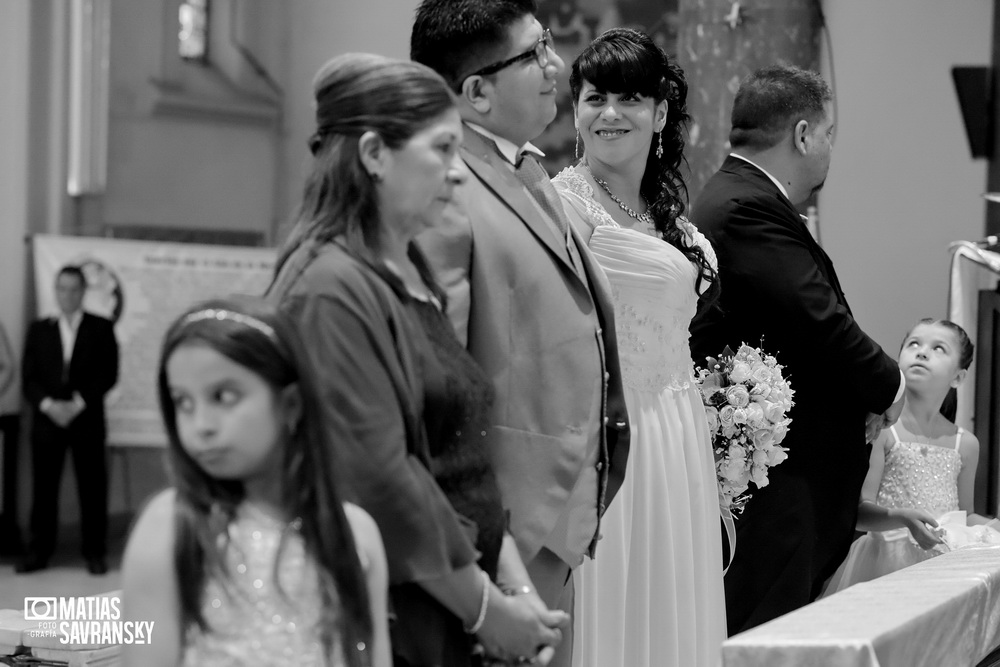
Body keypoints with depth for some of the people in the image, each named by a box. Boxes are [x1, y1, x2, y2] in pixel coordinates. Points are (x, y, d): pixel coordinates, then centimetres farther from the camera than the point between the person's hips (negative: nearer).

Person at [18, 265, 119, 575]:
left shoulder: (101, 328, 6)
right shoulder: (38, 329, 12)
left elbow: (108, 374, -1)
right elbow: (28, 377, 6)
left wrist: (78, 403, -12)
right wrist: (48, 405, -11)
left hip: (87, 421, -2)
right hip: (46, 420, 2)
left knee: (92, 489, -2)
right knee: (43, 488, 1)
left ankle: (94, 552, 4)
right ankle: (39, 551, 6)